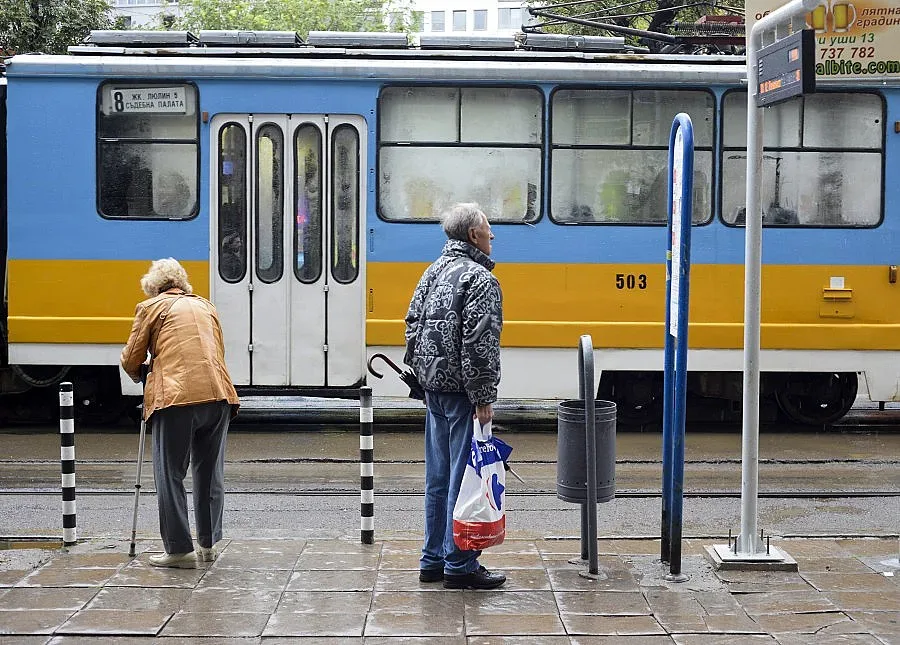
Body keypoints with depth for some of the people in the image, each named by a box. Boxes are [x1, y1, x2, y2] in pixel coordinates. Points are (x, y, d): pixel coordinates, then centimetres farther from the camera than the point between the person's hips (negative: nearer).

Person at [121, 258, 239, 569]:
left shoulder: (151, 307, 9)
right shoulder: (205, 306, 23)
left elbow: (131, 360, 10)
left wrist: (140, 376, 32)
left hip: (176, 397, -5)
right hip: (219, 394, 5)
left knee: (170, 474, 3)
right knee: (210, 472, 15)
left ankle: (179, 549, 2)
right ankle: (208, 544, 21)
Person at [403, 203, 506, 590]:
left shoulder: (434, 272, 14)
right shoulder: (479, 279, -13)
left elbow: (413, 324, 17)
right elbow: (479, 343, -19)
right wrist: (484, 398, -17)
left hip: (434, 385, 9)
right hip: (461, 388, -9)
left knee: (438, 476, 14)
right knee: (464, 476, -4)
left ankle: (433, 559, 21)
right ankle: (459, 566, 0)